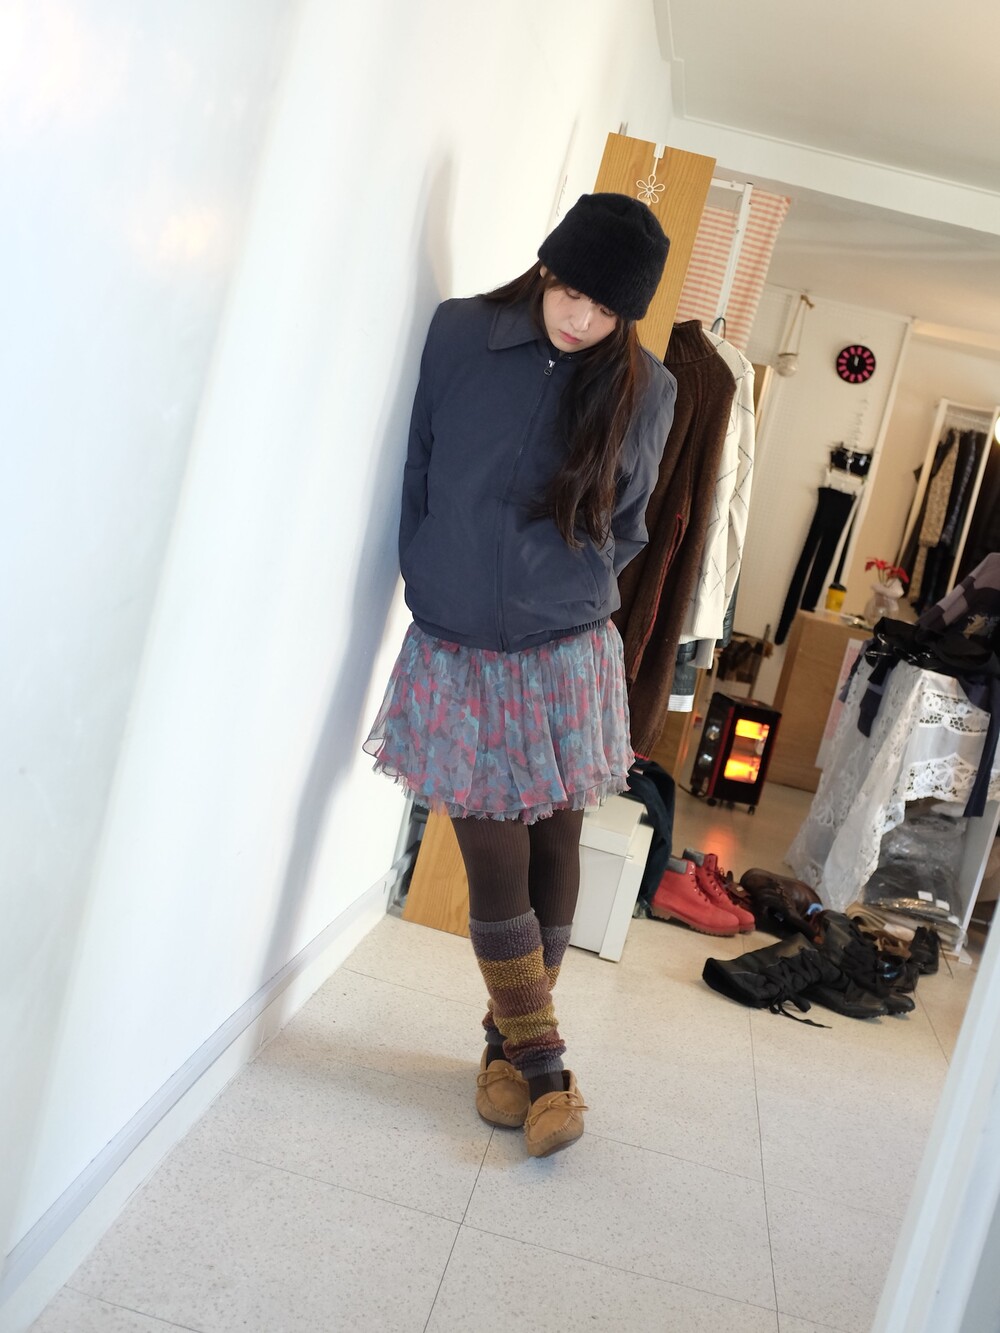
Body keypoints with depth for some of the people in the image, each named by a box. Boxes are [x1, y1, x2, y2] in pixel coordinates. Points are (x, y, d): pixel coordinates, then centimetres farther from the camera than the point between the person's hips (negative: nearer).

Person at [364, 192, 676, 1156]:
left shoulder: (644, 390, -2)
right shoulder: (459, 334, -3)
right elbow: (414, 470, 7)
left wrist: (569, 584, 0)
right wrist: (430, 577, 4)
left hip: (567, 658, 1)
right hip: (458, 655, 0)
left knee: (552, 852, 6)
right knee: (496, 868, -1)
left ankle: (508, 1042, 26)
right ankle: (539, 1063, 14)